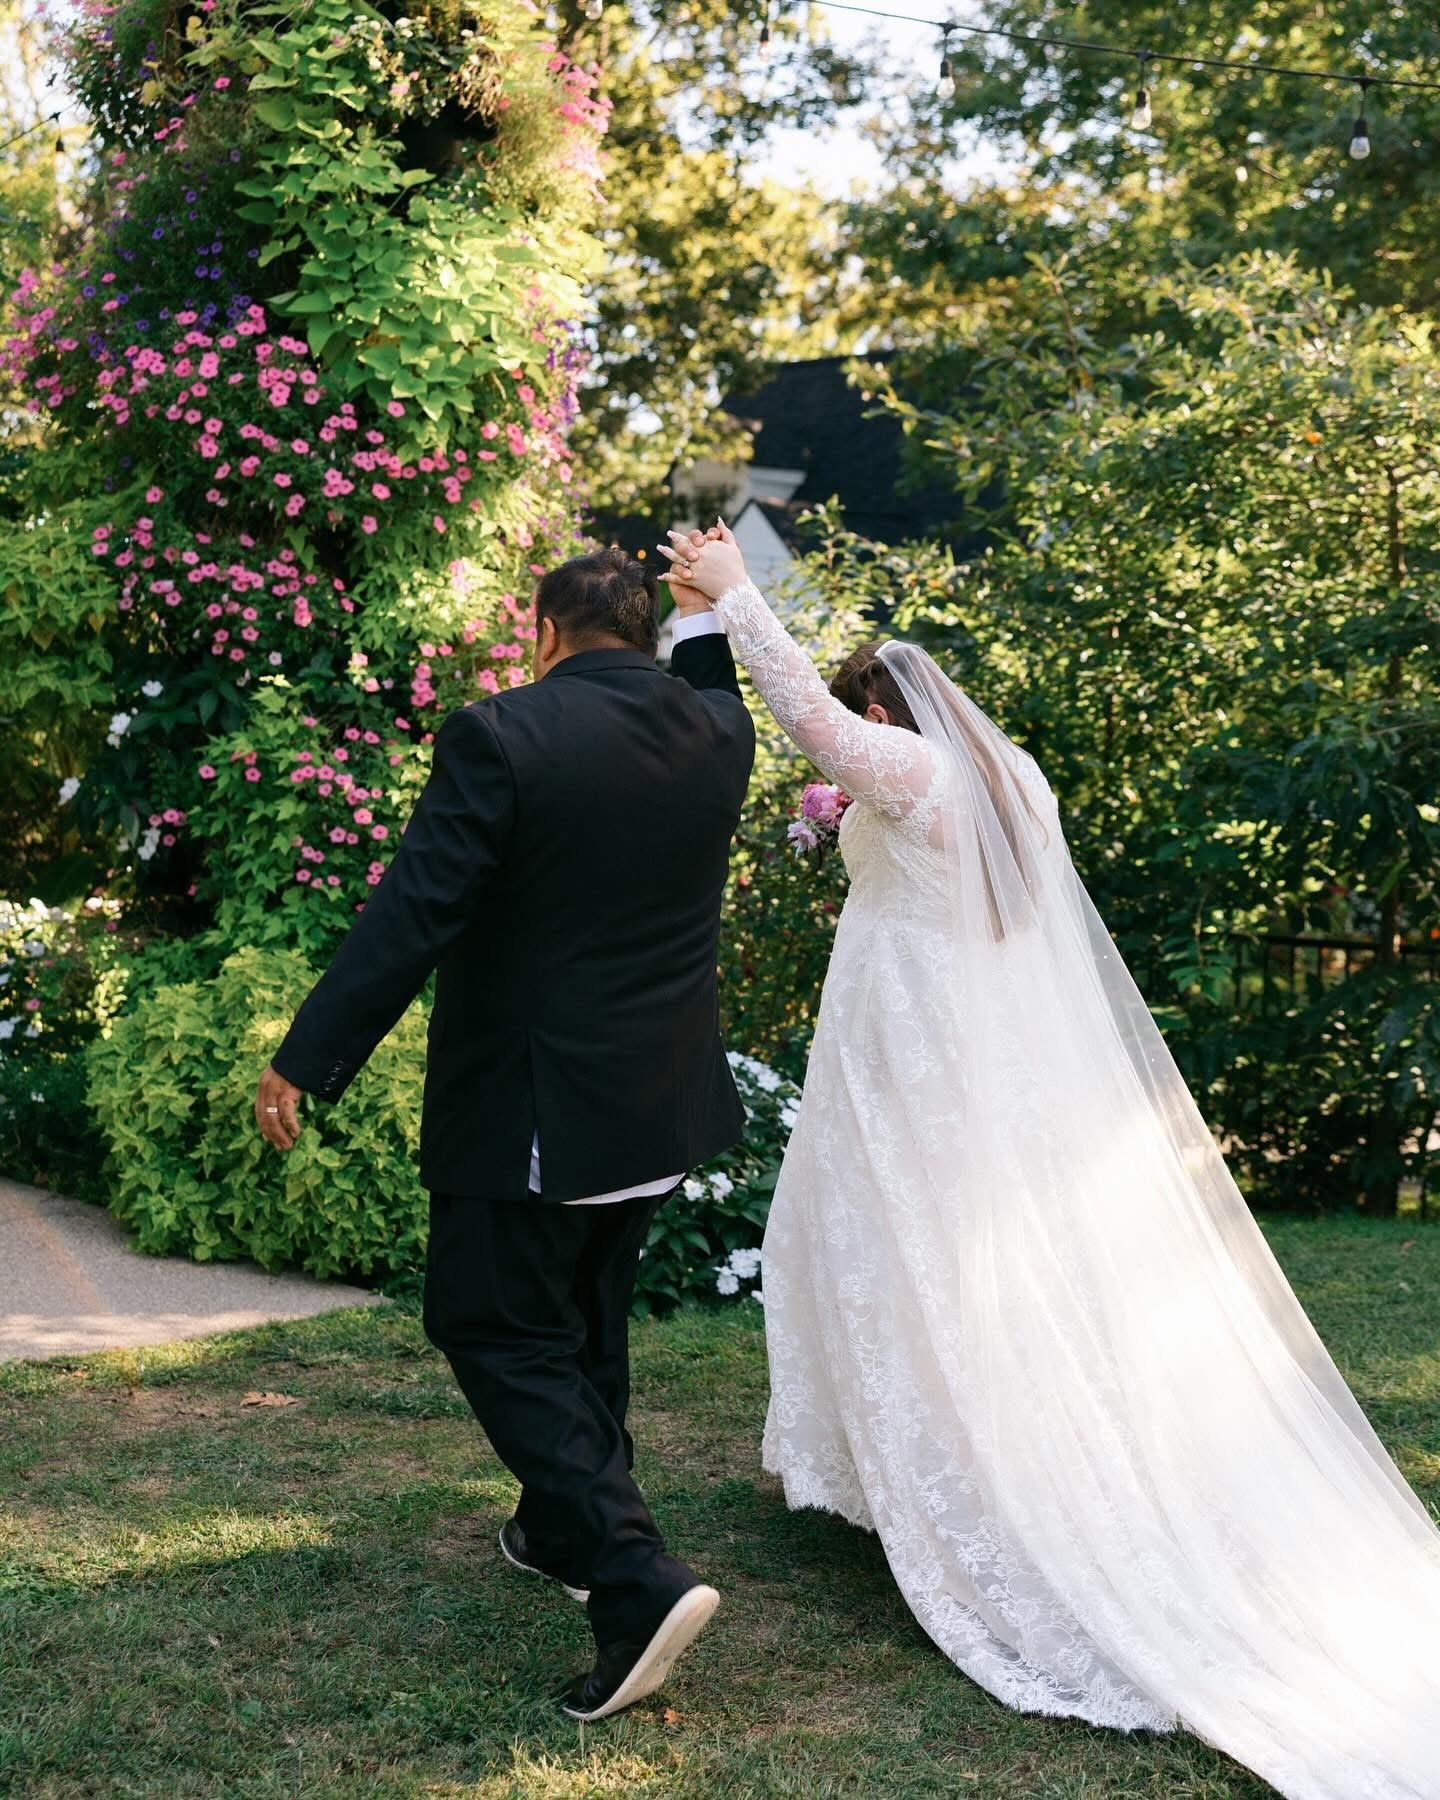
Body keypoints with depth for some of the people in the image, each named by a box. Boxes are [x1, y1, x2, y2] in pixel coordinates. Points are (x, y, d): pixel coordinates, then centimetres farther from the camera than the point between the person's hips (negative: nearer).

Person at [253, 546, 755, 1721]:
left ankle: (634, 1577, -9)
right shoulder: (716, 730, 0)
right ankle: (566, 1527, 40)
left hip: (531, 1107, -7)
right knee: (587, 1316, 24)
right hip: (664, 1100, 7)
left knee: (496, 1329, 3)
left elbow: (410, 917, -19)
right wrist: (705, 613, 37)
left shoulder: (504, 736, -18)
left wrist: (306, 1062, -13)